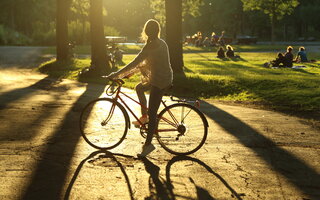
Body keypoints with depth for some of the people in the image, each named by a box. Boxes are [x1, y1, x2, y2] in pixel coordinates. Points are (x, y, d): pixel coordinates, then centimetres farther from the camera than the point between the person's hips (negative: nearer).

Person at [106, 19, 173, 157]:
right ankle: (144, 117, 30)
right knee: (139, 88, 28)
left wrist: (116, 75, -20)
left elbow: (135, 63, -23)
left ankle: (148, 144, 1)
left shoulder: (151, 45, -19)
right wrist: (131, 71, 16)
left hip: (159, 81, -10)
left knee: (152, 113, -5)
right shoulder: (161, 43, 10)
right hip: (165, 77, 10)